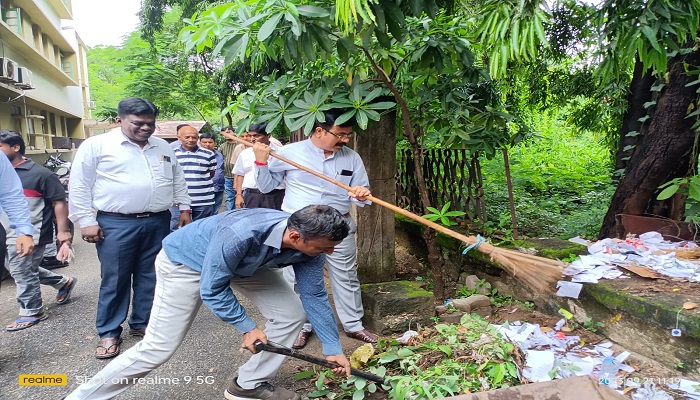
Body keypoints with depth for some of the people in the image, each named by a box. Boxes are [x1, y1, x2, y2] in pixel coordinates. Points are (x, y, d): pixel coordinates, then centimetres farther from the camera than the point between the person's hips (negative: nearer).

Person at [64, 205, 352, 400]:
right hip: (185, 261, -6)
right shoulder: (240, 234, -43)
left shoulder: (309, 243, -24)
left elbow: (315, 296, -11)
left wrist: (333, 348, -7)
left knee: (291, 314, -3)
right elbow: (212, 289, -28)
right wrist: (246, 327, -21)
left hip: (244, 266, 6)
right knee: (158, 348, -5)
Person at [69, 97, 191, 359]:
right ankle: (109, 333, 18)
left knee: (150, 278, 11)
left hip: (158, 222, 5)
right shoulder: (96, 145, -3)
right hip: (117, 224, -4)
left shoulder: (163, 147, 12)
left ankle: (142, 324, 27)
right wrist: (87, 221, -7)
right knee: (115, 280, 3)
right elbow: (80, 186, -3)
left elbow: (178, 180, 19)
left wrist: (184, 209, 13)